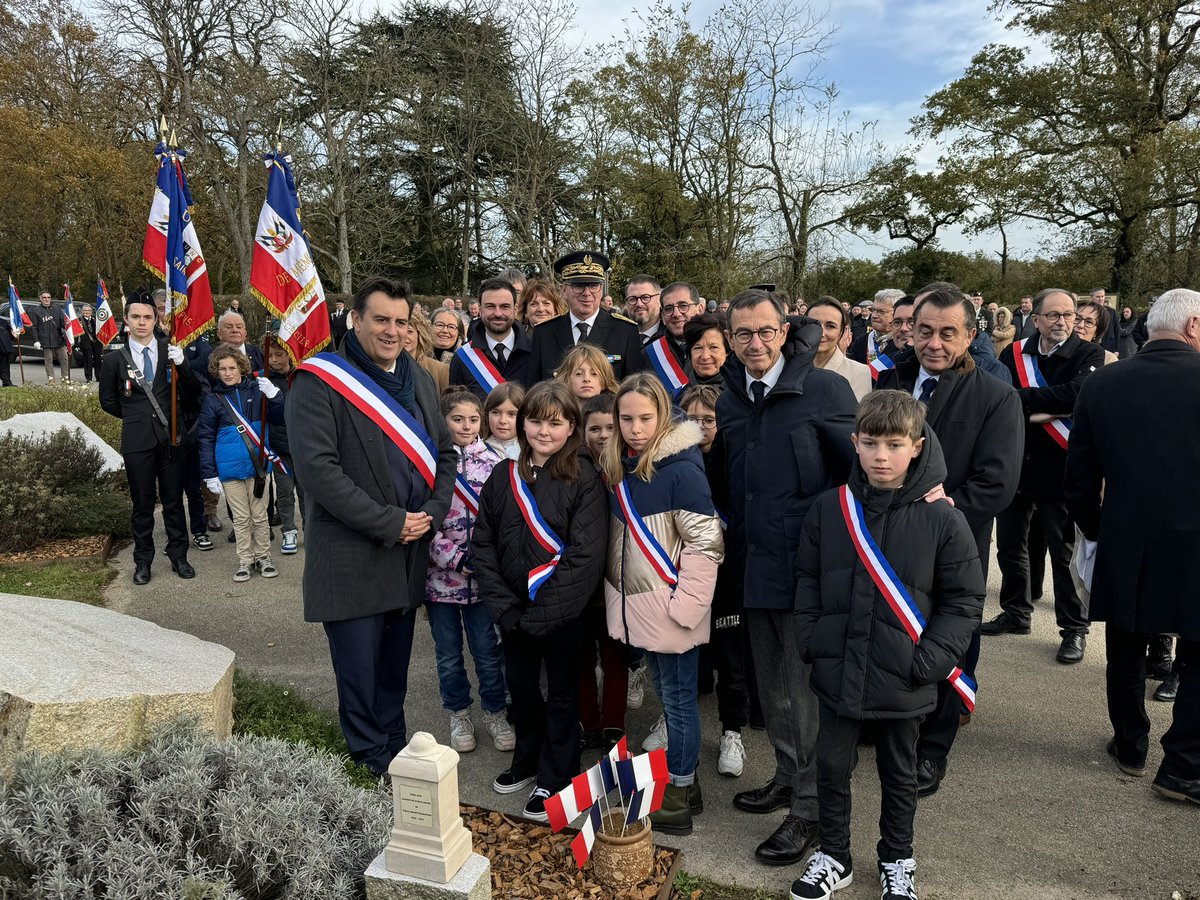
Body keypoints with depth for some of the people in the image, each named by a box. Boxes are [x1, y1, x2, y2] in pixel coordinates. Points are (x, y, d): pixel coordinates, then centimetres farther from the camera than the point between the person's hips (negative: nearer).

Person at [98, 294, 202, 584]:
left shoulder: (171, 351, 1)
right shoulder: (115, 360, 1)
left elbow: (193, 392, -3)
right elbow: (108, 401, 13)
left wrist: (181, 365, -16)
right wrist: (136, 417, 10)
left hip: (172, 437, 0)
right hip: (137, 441, 0)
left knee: (174, 501, 9)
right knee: (142, 504, 9)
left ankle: (178, 556, 20)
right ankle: (143, 560, 20)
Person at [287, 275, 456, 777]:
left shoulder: (418, 379, 12)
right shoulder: (319, 381, -10)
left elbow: (445, 452, 15)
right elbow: (317, 468, -18)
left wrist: (433, 512, -3)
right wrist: (389, 523, -17)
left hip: (411, 556, 6)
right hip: (352, 561, -6)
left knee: (394, 670, 18)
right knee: (360, 674, 3)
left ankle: (396, 753, 34)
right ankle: (373, 765, 20)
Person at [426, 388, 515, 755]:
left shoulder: (493, 462, 1)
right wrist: (456, 558, -15)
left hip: (483, 574, 1)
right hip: (441, 574, -1)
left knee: (487, 651, 10)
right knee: (448, 653, 13)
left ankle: (496, 714, 29)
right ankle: (459, 716, 32)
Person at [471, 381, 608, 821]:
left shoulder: (584, 479, -13)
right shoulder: (503, 476, 0)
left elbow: (585, 556, -18)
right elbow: (483, 543, 2)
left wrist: (542, 612, -19)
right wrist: (503, 604, -7)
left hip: (562, 611, -5)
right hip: (514, 609, 5)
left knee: (561, 693, 11)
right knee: (520, 685, 20)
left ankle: (555, 778, 28)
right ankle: (528, 761, 42)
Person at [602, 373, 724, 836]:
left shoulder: (680, 468, -17)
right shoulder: (619, 467, 5)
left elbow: (705, 541, -19)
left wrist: (685, 604, -18)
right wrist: (616, 593, 12)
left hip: (669, 608, -7)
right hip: (638, 607, 8)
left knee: (678, 698, 6)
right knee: (668, 696, 19)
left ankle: (677, 802, 20)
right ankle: (684, 785, 35)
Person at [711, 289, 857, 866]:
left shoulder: (826, 390, -11)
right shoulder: (728, 401, 7)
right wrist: (735, 554, 11)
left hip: (807, 565, -6)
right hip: (754, 565, 6)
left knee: (807, 687, 4)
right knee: (772, 683, 19)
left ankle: (810, 807, 19)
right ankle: (788, 776, 38)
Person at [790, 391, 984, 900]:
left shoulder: (942, 519, -11)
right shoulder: (829, 509, -4)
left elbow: (964, 599, -5)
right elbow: (807, 579, 6)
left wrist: (929, 660, -12)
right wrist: (810, 639, -2)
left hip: (903, 681, -1)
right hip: (837, 671, 2)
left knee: (898, 773, 18)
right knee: (832, 765, 14)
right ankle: (834, 856, 35)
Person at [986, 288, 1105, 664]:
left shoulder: (1089, 355, -5)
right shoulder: (1014, 354, 2)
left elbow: (1079, 393, -24)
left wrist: (1024, 400, -21)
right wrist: (1050, 410, -19)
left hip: (1059, 469, -4)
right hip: (1013, 464, 4)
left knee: (1064, 553, 4)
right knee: (1010, 545, 15)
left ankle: (1074, 629, 19)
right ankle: (1015, 614, 33)